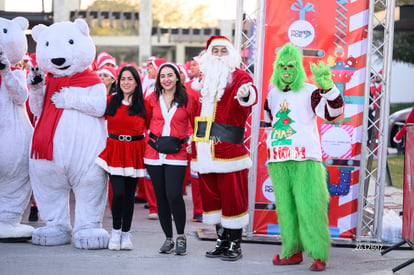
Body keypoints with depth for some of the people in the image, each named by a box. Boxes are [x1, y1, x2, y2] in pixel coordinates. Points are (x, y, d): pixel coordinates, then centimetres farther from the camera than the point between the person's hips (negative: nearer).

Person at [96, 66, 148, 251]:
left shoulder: (143, 105, 2)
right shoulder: (111, 101, 2)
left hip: (134, 152, 1)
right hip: (114, 150, -1)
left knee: (129, 194, 4)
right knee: (118, 192, -11)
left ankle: (126, 234, 18)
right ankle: (116, 231, 9)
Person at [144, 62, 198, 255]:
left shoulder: (187, 99, 0)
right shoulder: (153, 99, 6)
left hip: (177, 154, -3)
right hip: (154, 153, 3)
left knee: (174, 195, -14)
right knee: (161, 196, 7)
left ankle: (181, 236, 4)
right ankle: (168, 238, 18)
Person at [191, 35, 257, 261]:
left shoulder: (239, 77, -3)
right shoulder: (205, 78, 17)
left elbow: (249, 93, -26)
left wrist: (246, 94, -49)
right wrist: (194, 137, 18)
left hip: (228, 148, -6)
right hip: (205, 149, 6)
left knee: (232, 195, -4)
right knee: (211, 195, 10)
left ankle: (234, 244, 4)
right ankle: (222, 241, 20)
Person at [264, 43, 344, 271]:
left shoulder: (309, 92, -1)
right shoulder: (273, 94, 17)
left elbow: (334, 111, -16)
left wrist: (327, 86, -30)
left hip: (305, 160, -6)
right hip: (278, 161, 6)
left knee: (309, 207, -11)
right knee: (285, 207, 6)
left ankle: (319, 255, -7)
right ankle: (292, 251, 14)